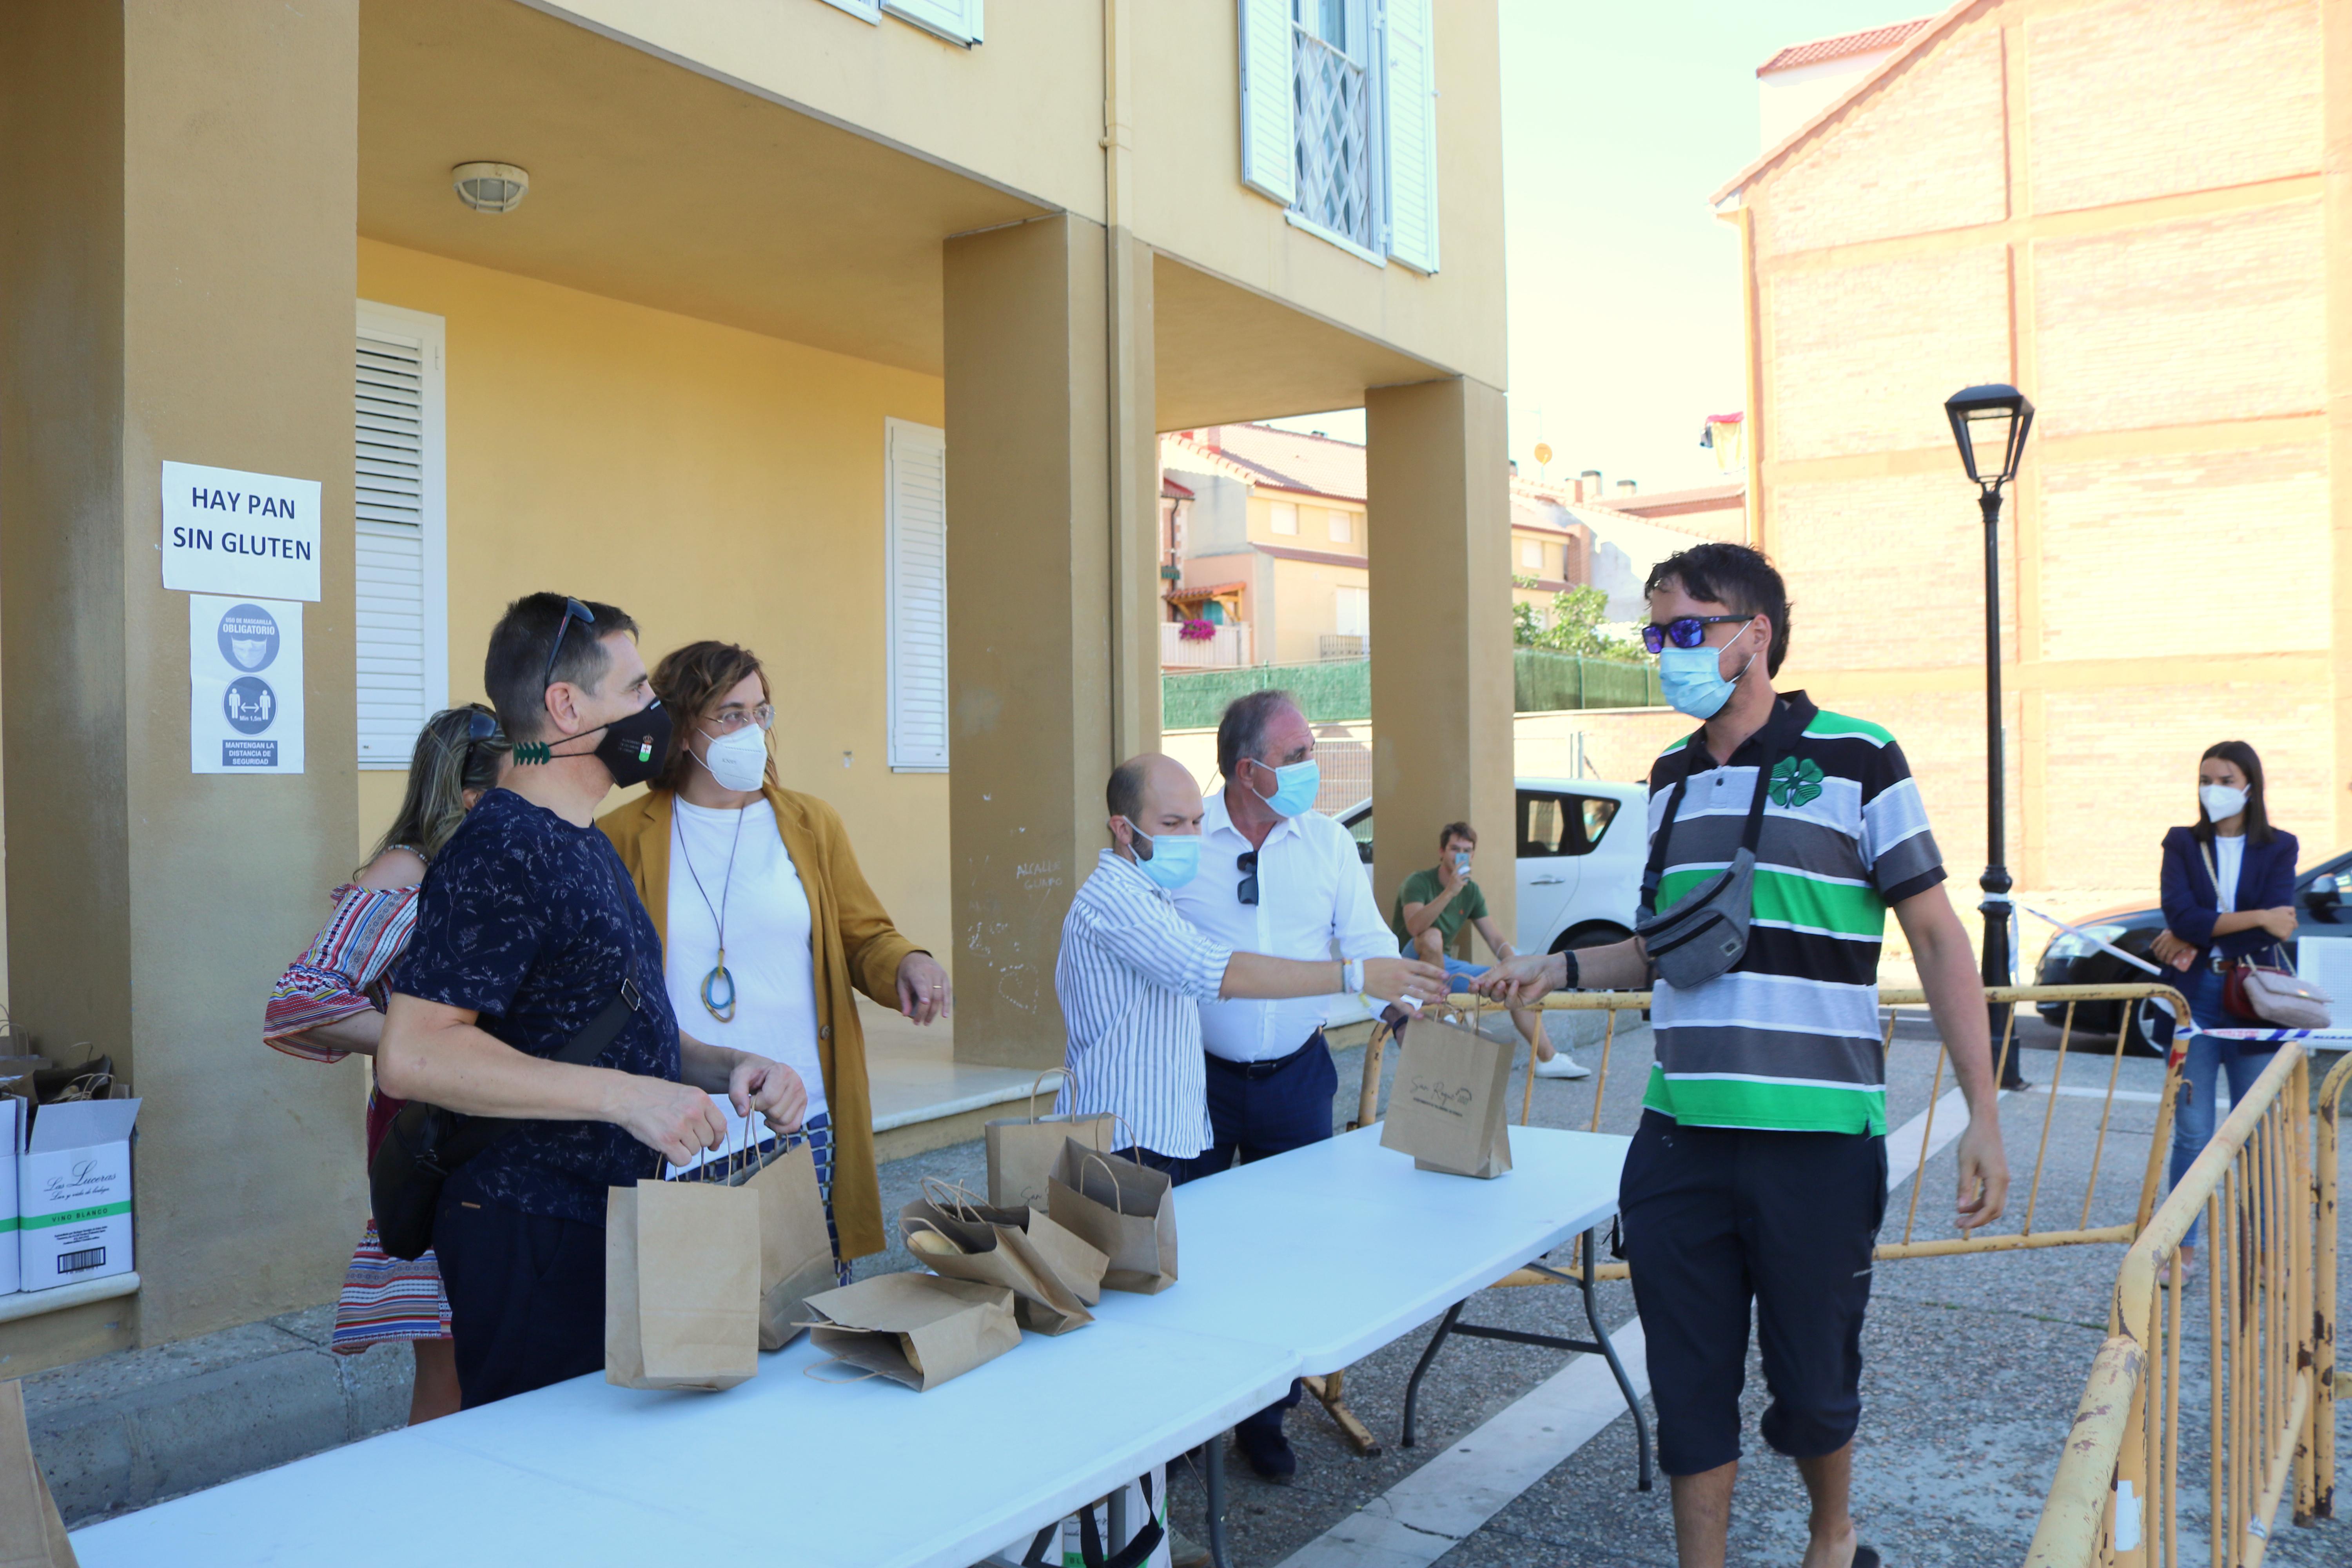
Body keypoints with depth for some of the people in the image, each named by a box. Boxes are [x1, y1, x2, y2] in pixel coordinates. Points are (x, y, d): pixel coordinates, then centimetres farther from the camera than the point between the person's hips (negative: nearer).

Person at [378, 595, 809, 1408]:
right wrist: (625, 1096, -27)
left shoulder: (586, 846, 16)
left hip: (611, 1220, 10)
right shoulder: (498, 852, -16)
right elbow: (413, 1055, -25)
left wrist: (726, 1067, 5)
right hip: (531, 1244, -9)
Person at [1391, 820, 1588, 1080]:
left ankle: (1548, 1059, 6)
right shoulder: (1419, 883, -15)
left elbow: (1496, 941, 5)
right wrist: (1449, 893, -44)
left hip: (1445, 966, 7)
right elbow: (1415, 927, -35)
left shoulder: (1472, 891, 6)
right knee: (1432, 936, -38)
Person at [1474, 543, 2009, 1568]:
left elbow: (1937, 939, -5)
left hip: (1816, 1139, -4)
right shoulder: (1672, 778, 11)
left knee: (1811, 1384, 12)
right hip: (1679, 1139, 4)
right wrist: (1556, 969, 5)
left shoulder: (1854, 760, -5)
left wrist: (1982, 1114, -9)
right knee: (1688, 1387, 10)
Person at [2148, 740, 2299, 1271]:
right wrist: (2254, 919, -15)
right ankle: (2184, 1246, 9)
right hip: (2195, 1001, 0)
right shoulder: (2182, 844, 6)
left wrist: (2197, 940, -12)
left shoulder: (2278, 848, 5)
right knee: (2192, 1134, 1)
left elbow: (2277, 928, -9)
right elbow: (2179, 914, -10)